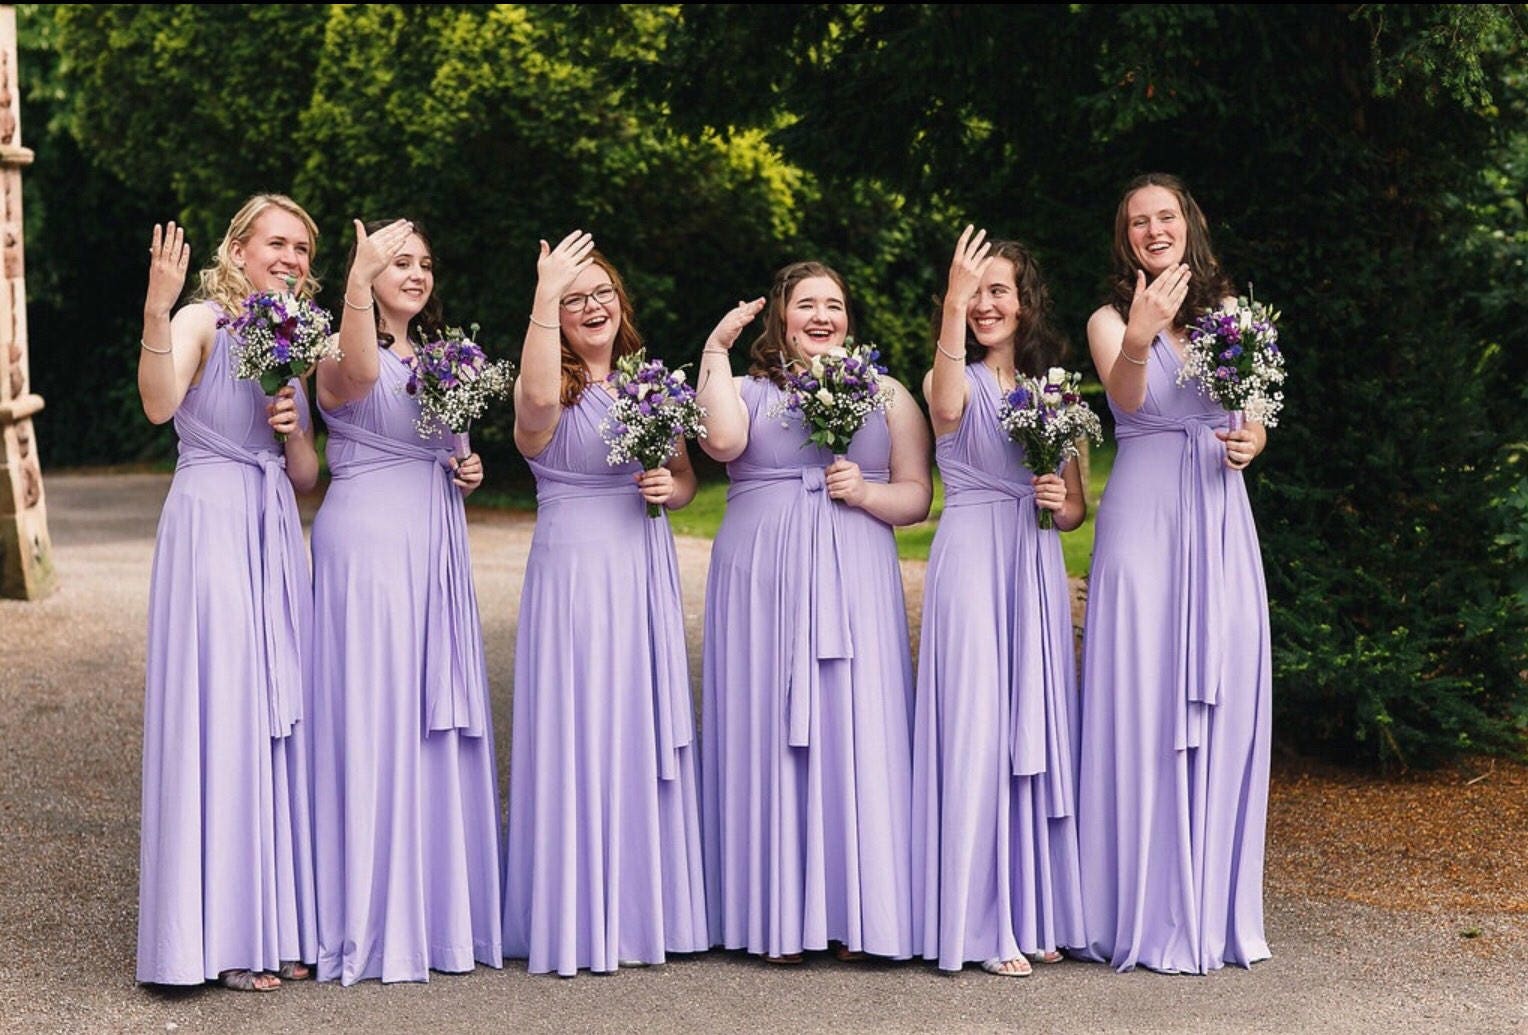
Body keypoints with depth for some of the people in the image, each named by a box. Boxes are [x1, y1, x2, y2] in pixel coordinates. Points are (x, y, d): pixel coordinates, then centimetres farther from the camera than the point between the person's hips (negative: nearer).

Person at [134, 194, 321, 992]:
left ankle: (274, 923, 15)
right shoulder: (203, 322, -4)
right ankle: (218, 936, 0)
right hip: (210, 528, -7)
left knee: (277, 715, 7)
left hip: (276, 537, 7)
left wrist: (292, 426, -2)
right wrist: (156, 310, -36)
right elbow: (159, 404, -24)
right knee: (217, 710, -7)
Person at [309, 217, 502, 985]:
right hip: (367, 543, -7)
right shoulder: (346, 358, -6)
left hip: (436, 548, 7)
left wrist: (466, 474, 6)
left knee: (437, 721, 8)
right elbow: (355, 373, -32)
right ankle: (373, 920, 0)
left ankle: (438, 909, 15)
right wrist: (359, 281, -45)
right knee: (374, 719, -7)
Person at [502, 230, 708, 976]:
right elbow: (535, 399, -32)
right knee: (580, 734, -4)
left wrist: (669, 487, -4)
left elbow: (686, 477, 19)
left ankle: (643, 909, 21)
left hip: (645, 574, 6)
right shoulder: (556, 393, -6)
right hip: (573, 571, -6)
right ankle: (578, 921, 5)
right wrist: (545, 294, -32)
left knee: (645, 735, 10)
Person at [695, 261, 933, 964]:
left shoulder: (888, 396, 15)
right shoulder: (747, 389, 12)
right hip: (761, 584, 0)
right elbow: (721, 440, -12)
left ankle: (852, 913, 2)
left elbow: (917, 497, 10)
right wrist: (714, 350, -7)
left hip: (854, 586, 1)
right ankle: (780, 916, 4)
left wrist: (865, 491, -8)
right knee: (768, 735, -2)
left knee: (856, 734, -6)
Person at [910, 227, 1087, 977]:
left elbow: (1076, 510, 16)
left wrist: (1060, 502, -7)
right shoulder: (959, 381, 2)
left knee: (1038, 733, 6)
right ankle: (982, 923, -2)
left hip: (1038, 569, 4)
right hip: (970, 562, -4)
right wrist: (953, 308, -36)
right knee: (977, 733, -6)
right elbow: (948, 408, -26)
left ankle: (1036, 913, 15)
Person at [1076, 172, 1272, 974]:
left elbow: (1255, 421, 15)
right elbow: (1126, 398, -20)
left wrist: (1250, 444, -8)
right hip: (1143, 520, -3)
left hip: (1220, 521, 4)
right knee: (1144, 709, -4)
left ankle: (1214, 907, 15)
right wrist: (1138, 340, -40)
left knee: (1223, 711, 5)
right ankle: (1149, 914, 4)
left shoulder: (1229, 311, 12)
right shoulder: (1110, 319, 1)